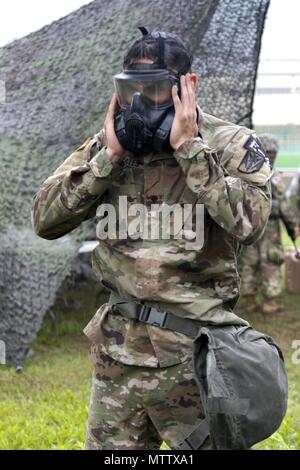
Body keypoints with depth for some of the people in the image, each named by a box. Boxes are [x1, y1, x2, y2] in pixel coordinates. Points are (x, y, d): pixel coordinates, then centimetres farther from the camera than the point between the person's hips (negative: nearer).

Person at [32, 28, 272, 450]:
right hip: (118, 350, 4)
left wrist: (189, 148, -19)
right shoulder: (107, 146, 5)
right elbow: (46, 220, -2)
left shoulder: (230, 146, -5)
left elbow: (249, 222, -22)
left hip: (193, 353, -4)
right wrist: (109, 157, -9)